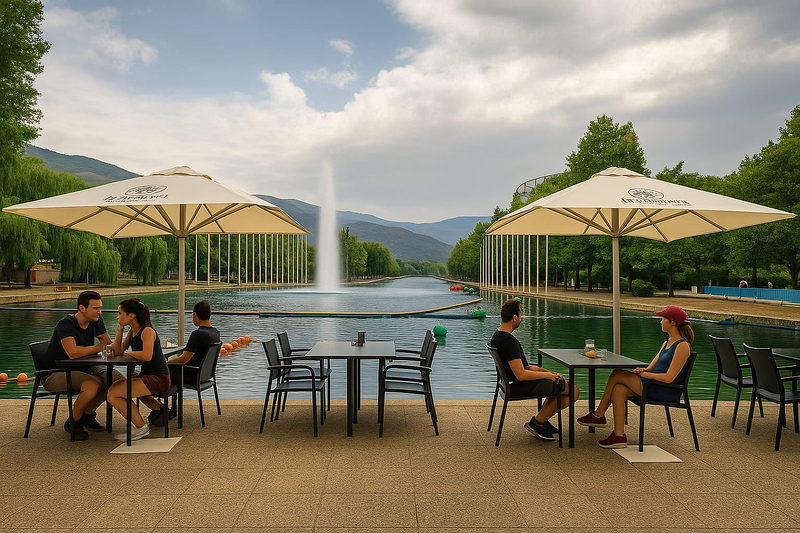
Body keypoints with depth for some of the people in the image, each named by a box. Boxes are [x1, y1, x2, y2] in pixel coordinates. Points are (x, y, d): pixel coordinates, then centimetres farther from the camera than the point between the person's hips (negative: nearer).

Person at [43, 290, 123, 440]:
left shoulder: (96, 321, 0)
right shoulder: (65, 324, -22)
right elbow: (73, 353, -36)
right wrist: (97, 347, -20)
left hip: (82, 369, 7)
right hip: (54, 374, -7)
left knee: (117, 379, -13)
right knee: (93, 384, -33)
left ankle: (88, 414, 9)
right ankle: (73, 422, -6)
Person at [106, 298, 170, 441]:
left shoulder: (147, 331, -16)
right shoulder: (132, 331, 12)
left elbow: (147, 356, -31)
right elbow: (118, 351, 9)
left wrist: (128, 354, -13)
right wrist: (120, 330, 2)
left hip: (158, 378, -10)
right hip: (146, 375, 10)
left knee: (113, 394, -14)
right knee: (115, 385, 18)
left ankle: (141, 428, -3)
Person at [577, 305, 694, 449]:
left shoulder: (683, 346, -13)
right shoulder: (667, 343, 18)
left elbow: (669, 377, -20)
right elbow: (651, 368, 16)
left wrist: (645, 374, -11)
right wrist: (641, 370, -5)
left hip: (668, 391, -9)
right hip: (655, 384, 9)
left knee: (617, 375, -12)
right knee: (618, 390, -13)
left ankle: (598, 415, 1)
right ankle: (619, 436, -12)